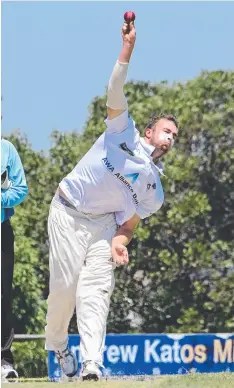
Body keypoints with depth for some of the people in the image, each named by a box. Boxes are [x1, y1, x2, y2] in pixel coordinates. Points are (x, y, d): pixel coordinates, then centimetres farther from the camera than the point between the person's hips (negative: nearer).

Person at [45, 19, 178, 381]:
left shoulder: (154, 187, 13)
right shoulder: (124, 131, 2)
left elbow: (130, 219, 8)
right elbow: (115, 94, -11)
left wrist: (120, 240, -15)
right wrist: (127, 50, -23)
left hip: (105, 222, 3)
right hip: (69, 214, -3)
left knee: (97, 287, -14)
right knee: (65, 283, -10)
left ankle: (91, 365, -25)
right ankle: (56, 343, 17)